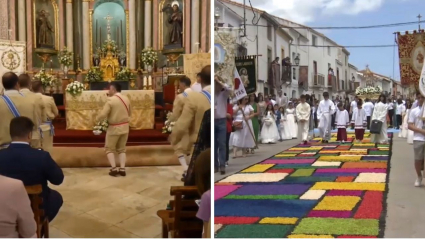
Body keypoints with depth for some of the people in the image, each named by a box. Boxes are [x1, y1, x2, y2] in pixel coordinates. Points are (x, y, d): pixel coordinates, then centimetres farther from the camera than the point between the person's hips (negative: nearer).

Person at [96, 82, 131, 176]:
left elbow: (103, 115, -17)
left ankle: (113, 168, -1)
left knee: (109, 149, 10)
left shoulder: (111, 100, -16)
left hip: (114, 128, -5)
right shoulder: (126, 99, 3)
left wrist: (97, 118, 3)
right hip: (125, 127, 5)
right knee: (121, 149, 16)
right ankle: (122, 169, 6)